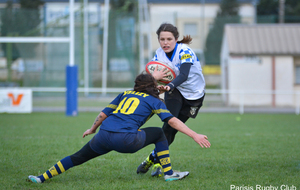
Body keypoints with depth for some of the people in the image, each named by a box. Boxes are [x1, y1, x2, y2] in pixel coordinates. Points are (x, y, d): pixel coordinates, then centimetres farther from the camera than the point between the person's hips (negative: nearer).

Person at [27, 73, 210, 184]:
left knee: (78, 157, 20)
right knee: (158, 133, 18)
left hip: (103, 136, 4)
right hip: (125, 139, -4)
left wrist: (92, 129, 43)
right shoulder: (155, 101, 15)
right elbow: (173, 121, 5)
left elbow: (103, 114, 28)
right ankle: (168, 173, 15)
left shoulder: (125, 94, 27)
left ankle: (44, 177, 15)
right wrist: (195, 135, 6)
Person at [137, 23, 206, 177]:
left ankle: (154, 159, 7)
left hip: (194, 95, -2)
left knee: (172, 129, -6)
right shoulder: (159, 54, -12)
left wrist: (169, 87, -60)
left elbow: (184, 75, -42)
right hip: (174, 91, 2)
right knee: (169, 124, -20)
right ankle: (156, 161, -13)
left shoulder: (185, 52, -28)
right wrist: (153, 77, -40)